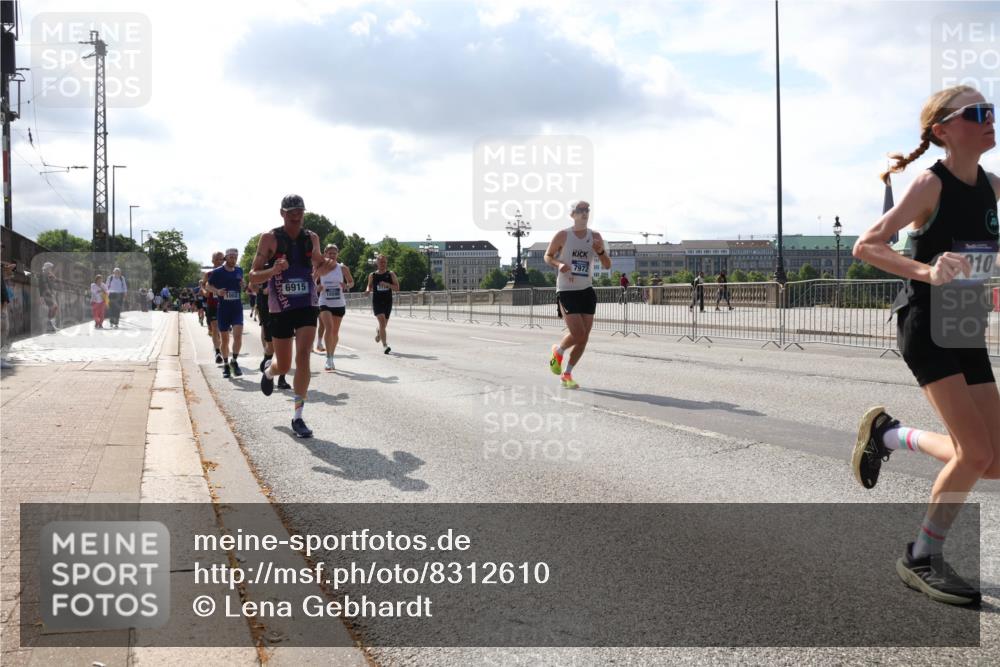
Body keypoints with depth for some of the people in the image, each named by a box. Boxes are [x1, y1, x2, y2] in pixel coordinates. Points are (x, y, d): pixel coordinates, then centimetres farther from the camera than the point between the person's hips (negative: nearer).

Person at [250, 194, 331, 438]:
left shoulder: (312, 238, 5)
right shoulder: (270, 238, -6)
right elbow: (253, 275, -5)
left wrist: (324, 265, -2)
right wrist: (273, 270, -26)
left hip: (307, 306, 2)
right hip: (280, 308, -2)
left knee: (303, 358, -12)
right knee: (283, 366, 6)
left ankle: (298, 418, -4)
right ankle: (269, 370, 46)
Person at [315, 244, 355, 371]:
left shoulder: (343, 268, 0)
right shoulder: (320, 269, -2)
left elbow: (351, 282, 10)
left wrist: (346, 286, -12)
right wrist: (317, 287, -13)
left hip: (339, 304, 2)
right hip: (325, 303, -2)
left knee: (335, 331, 11)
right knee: (329, 327, -21)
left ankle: (331, 357, 28)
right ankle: (329, 359, -20)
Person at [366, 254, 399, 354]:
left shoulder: (391, 274, 2)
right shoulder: (372, 275, 4)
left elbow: (397, 288, -2)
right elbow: (370, 286, 18)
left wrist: (387, 284, -19)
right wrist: (368, 290, -5)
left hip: (388, 302, 2)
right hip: (377, 302, -2)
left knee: (384, 324, 13)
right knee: (382, 322, -20)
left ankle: (378, 331, 51)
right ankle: (385, 345, -19)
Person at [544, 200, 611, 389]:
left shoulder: (595, 237, 5)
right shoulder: (563, 235, -6)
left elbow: (607, 266, 6)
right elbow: (547, 256, 5)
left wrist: (600, 252, -15)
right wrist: (558, 264, -16)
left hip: (587, 291, 5)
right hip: (567, 291, -5)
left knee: (584, 337, 2)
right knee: (578, 334, -15)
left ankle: (567, 374, 19)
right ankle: (558, 351, 19)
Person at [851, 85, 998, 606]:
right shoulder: (930, 185, -10)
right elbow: (864, 247, -16)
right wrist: (926, 272, -28)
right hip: (925, 325, -7)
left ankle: (890, 434, 25)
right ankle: (922, 558, 4)